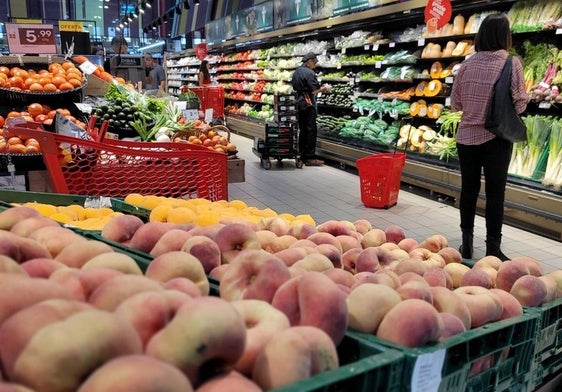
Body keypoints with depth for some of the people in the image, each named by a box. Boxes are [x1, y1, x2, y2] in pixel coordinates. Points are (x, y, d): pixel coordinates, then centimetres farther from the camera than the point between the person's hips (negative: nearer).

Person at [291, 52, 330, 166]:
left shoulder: (296, 72, 13)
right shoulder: (309, 73, -13)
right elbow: (314, 90, -18)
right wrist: (324, 88, 0)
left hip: (298, 102, 9)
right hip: (307, 103, -9)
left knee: (302, 130, 14)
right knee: (311, 130, -5)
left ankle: (302, 155, 19)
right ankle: (310, 158, -4)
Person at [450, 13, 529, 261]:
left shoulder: (467, 64, 0)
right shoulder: (511, 63, -10)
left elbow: (455, 104, 5)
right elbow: (519, 103, -6)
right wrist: (525, 97, 14)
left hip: (466, 136, 3)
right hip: (496, 138, -3)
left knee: (468, 190, 11)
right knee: (495, 194, 4)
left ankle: (467, 244, 22)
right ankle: (493, 250, 9)